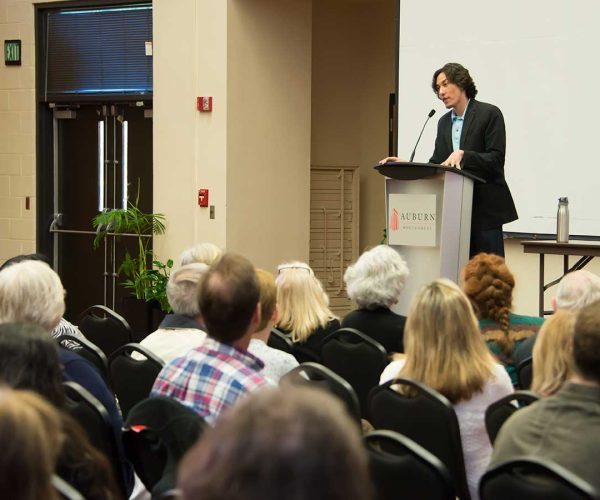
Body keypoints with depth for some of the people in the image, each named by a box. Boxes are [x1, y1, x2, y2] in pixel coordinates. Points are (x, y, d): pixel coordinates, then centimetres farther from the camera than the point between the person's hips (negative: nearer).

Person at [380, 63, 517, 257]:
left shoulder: (489, 114, -4)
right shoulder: (444, 122, 16)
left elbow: (496, 159, -12)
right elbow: (436, 164, 13)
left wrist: (463, 155, -24)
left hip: (485, 209, -6)